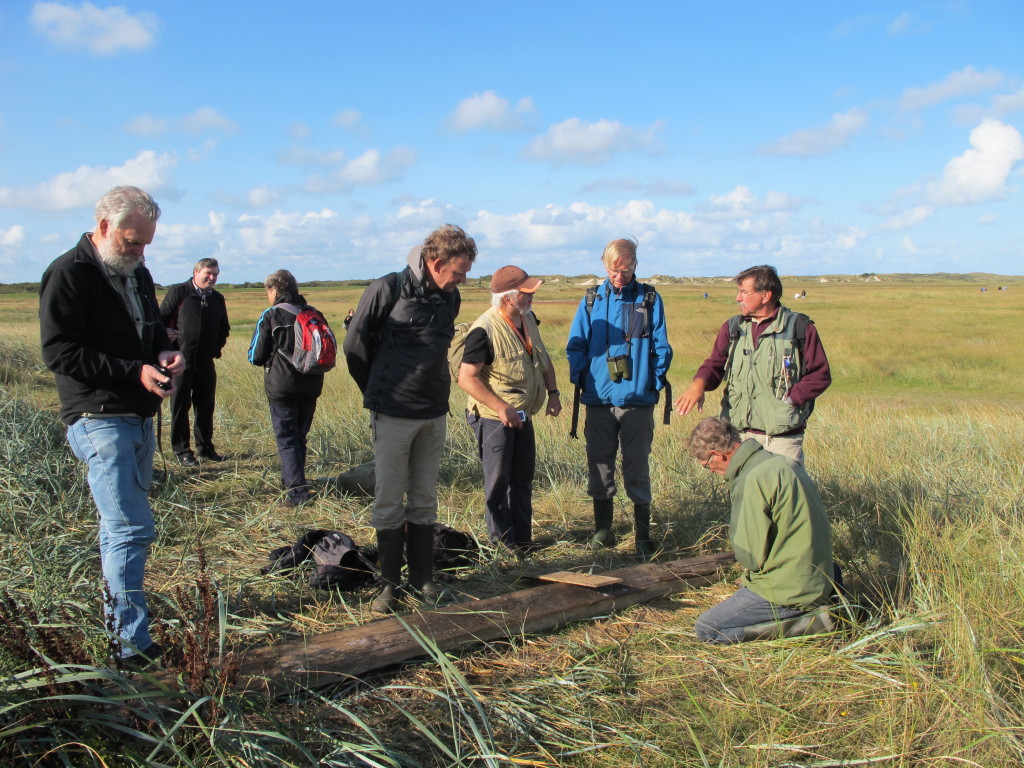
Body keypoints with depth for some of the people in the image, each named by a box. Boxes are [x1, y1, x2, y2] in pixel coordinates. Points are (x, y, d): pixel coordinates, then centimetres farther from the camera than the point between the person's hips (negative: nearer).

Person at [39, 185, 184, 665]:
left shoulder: (136, 273, 16)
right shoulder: (69, 275, -11)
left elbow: (155, 331, 27)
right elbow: (58, 352, -17)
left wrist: (167, 355, 3)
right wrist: (135, 372, -22)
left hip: (140, 419, 9)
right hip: (99, 421, -9)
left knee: (119, 523, 19)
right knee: (132, 529, -14)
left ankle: (115, 607, 33)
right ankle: (132, 643, -8)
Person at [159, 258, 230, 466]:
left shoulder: (218, 299, 12)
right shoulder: (178, 292, -2)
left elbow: (224, 328, 23)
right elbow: (161, 318, 0)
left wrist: (216, 347, 10)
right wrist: (167, 336, -13)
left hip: (206, 362, 5)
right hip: (181, 360, -4)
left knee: (206, 406, 10)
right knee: (180, 406, 2)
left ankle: (205, 447, 21)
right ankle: (181, 450, 10)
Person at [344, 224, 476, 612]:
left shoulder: (450, 297, 5)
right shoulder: (387, 289, -13)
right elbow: (355, 346, -3)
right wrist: (377, 391, 6)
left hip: (434, 415, 5)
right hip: (393, 415, -5)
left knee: (425, 500, 12)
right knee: (389, 500, 3)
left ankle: (422, 578, 22)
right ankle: (389, 583, 15)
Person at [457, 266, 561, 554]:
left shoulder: (528, 319, 3)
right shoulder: (484, 330, -23)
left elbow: (542, 358, 17)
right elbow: (466, 378, -24)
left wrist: (553, 392, 6)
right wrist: (501, 408, -27)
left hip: (522, 416, 8)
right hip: (493, 419, -8)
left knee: (523, 479, 15)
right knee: (499, 481, 2)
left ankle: (522, 538, 27)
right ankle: (502, 541, 16)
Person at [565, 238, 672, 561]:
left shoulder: (650, 300, 4)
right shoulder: (591, 301, 8)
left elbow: (661, 347, 5)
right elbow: (576, 345, 10)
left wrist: (654, 383, -2)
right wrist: (582, 379, -1)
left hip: (638, 401, -2)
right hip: (599, 401, 2)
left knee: (637, 469, 3)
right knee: (599, 467, 8)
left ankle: (643, 537, 12)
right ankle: (602, 531, 21)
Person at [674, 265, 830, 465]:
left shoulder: (799, 327, -1)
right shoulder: (732, 327, 12)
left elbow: (820, 375, -1)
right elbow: (715, 364, 3)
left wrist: (790, 398, -12)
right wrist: (699, 383, -18)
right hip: (739, 433, 4)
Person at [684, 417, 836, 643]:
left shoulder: (753, 481, -23)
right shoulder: (782, 463, 5)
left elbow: (751, 556, -18)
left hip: (788, 589, -9)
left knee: (706, 629, -8)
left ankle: (807, 621, -7)